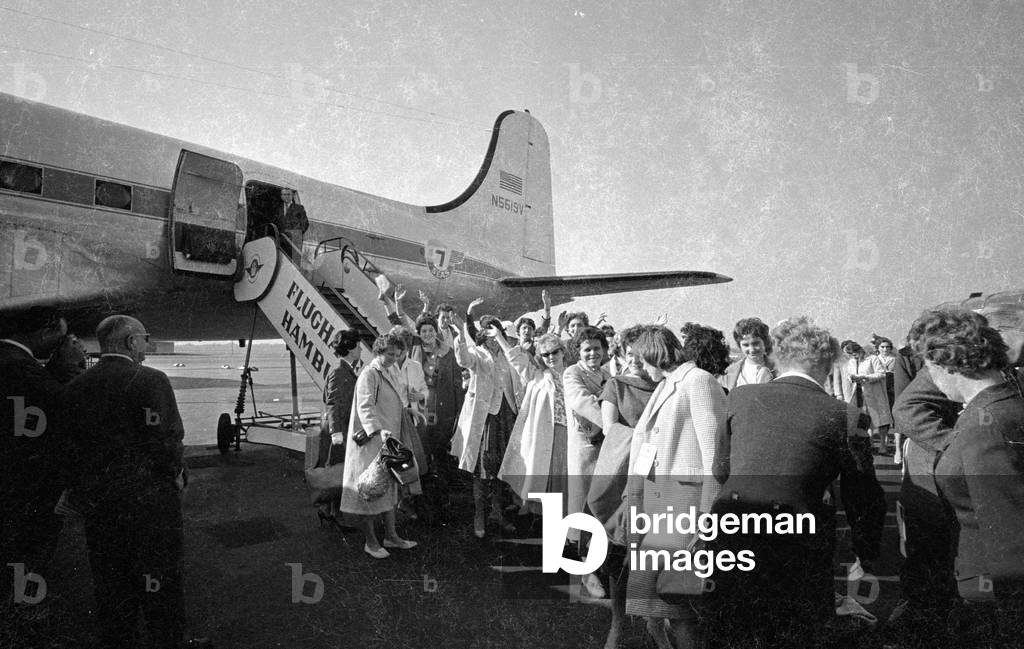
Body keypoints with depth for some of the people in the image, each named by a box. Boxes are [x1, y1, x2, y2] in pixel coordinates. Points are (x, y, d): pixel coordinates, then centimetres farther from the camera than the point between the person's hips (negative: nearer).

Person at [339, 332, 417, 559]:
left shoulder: (391, 372, 15)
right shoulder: (369, 374, -14)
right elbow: (365, 406, -26)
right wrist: (378, 430, -37)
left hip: (389, 440, 9)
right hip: (371, 441, -9)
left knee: (389, 486, 14)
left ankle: (391, 536, 24)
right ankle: (371, 542, 10)